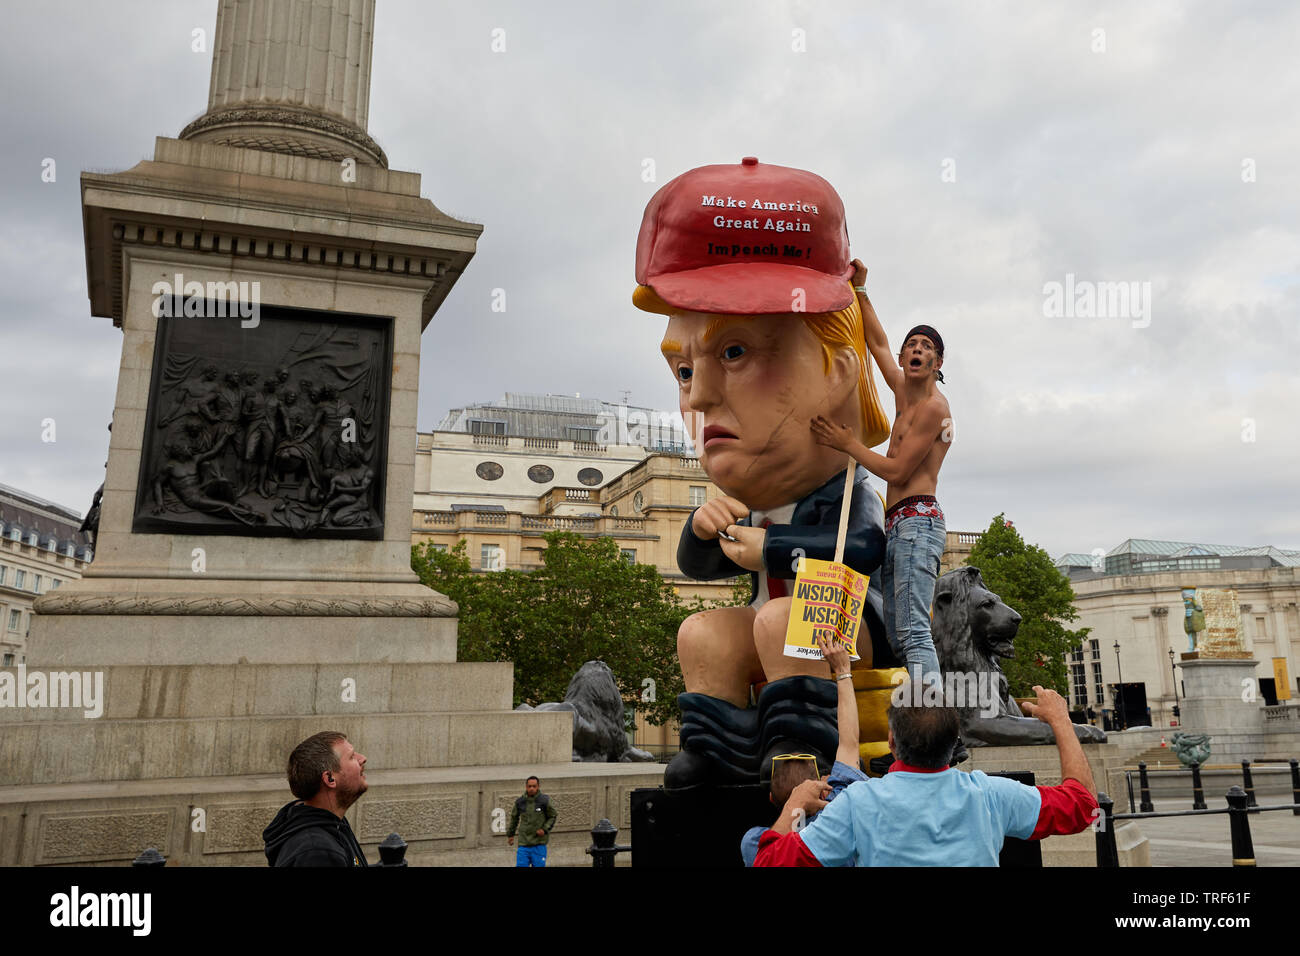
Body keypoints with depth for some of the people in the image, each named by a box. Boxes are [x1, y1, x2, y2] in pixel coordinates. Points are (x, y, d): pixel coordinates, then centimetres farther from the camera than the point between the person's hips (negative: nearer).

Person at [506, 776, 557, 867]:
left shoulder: (544, 800, -3)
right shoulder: (519, 802, 3)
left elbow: (553, 817, 6)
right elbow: (514, 818, 20)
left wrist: (545, 829, -9)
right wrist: (510, 834, 26)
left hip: (539, 845, -2)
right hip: (523, 845, 2)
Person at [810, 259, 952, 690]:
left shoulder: (933, 405, -6)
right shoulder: (905, 393, 19)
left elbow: (897, 471, -10)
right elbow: (879, 344, 31)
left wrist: (847, 443, -4)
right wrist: (859, 288, 30)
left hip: (916, 519, -9)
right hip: (898, 526, 9)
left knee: (914, 633, -20)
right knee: (896, 637, 3)